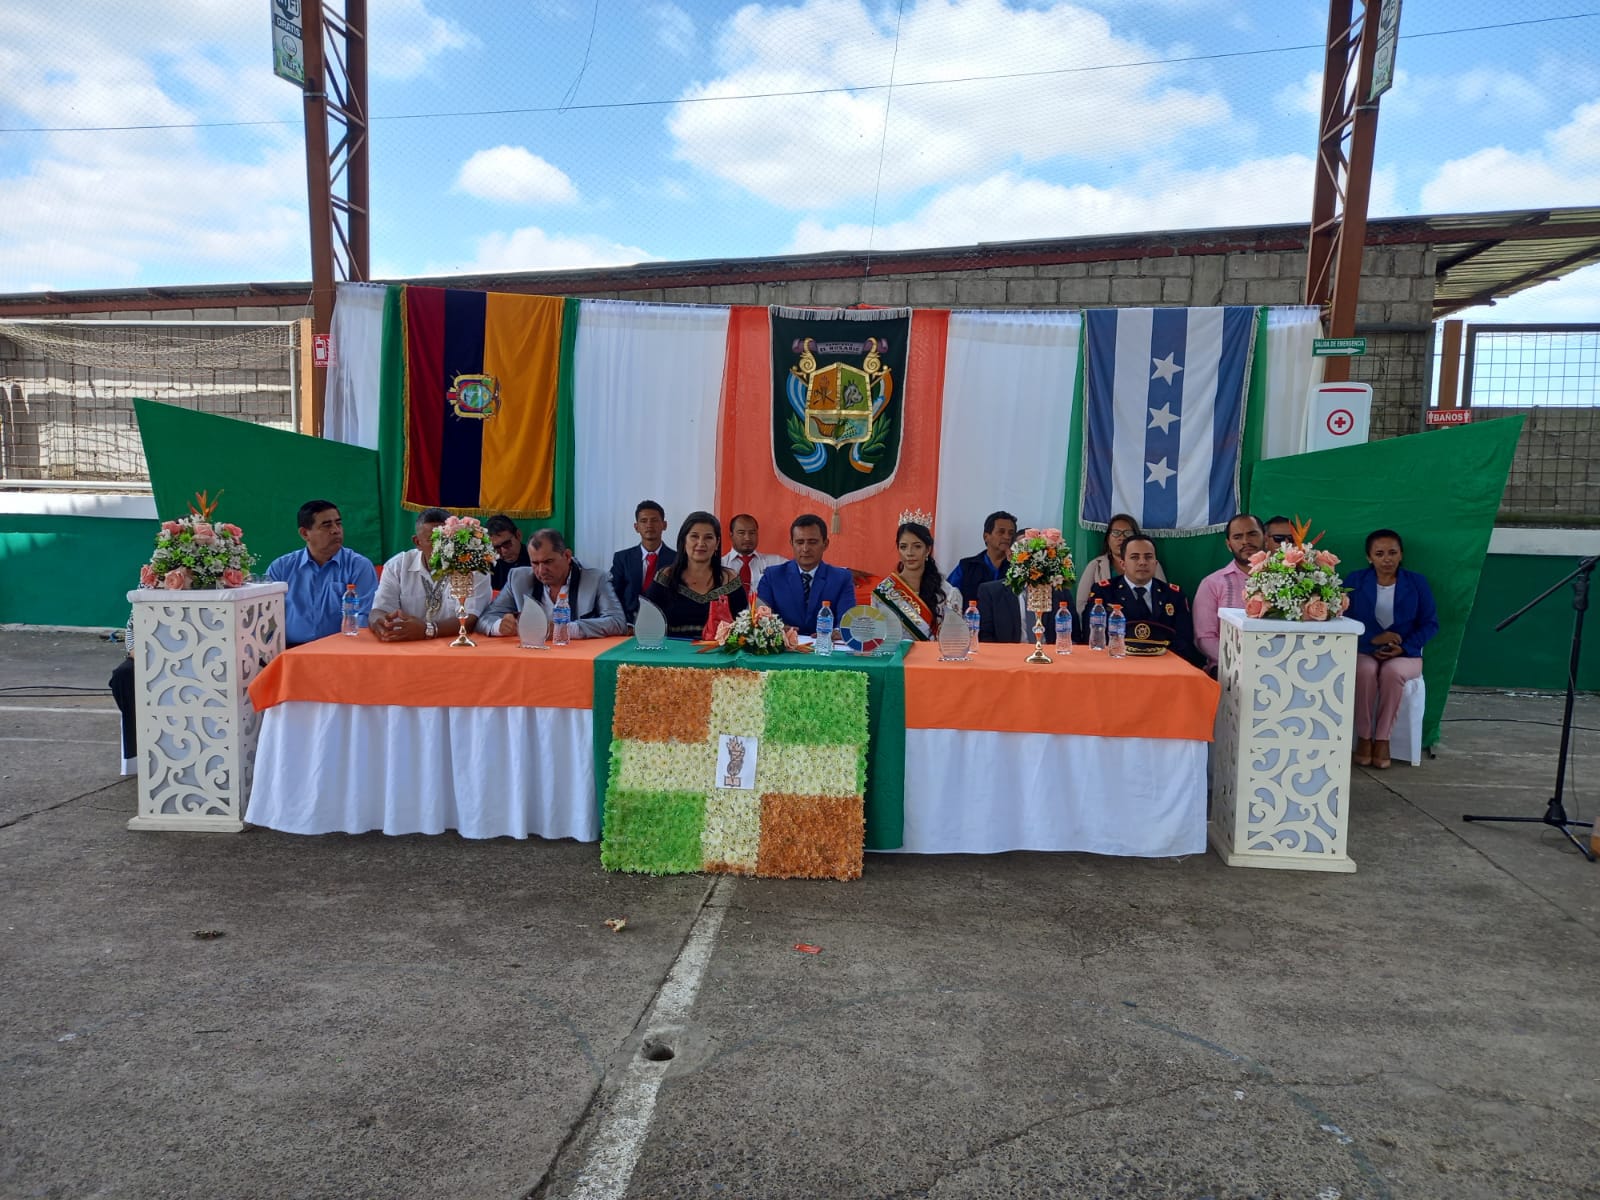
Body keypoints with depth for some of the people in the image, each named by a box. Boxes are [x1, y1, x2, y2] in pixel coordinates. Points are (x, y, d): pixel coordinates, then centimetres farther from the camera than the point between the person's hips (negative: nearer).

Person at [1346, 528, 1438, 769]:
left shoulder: (1417, 583, 5)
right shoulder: (1354, 581, 5)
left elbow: (1430, 623, 4)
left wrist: (1403, 647, -12)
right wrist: (1372, 639, -18)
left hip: (1405, 654, 0)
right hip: (1363, 651, 0)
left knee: (1393, 672, -35)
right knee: (1365, 671, -35)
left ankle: (1382, 739, -23)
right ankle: (1363, 737, -22)